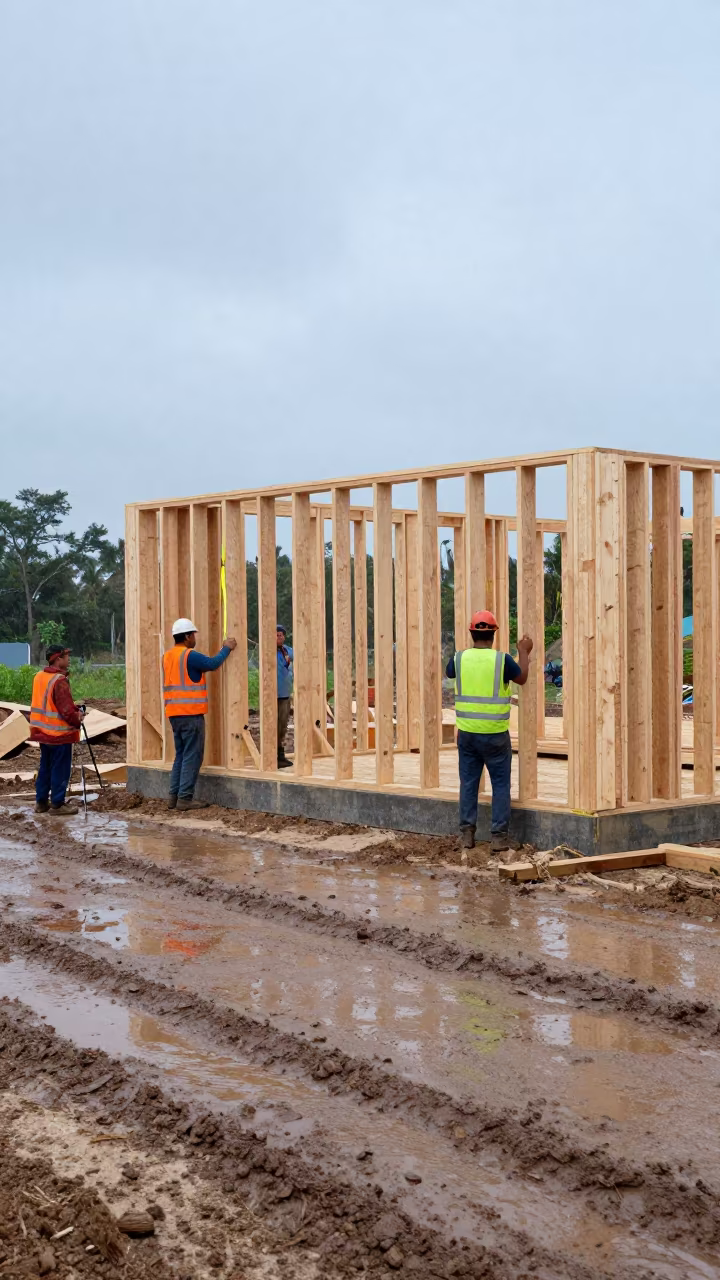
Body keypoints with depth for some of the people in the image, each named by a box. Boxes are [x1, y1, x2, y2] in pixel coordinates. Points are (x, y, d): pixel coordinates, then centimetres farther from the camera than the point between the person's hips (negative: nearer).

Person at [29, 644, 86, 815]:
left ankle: (41, 801, 21)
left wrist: (75, 710, 7)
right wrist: (77, 720, -3)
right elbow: (66, 711, -23)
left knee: (45, 767, 16)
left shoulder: (39, 677, 6)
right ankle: (57, 804, 6)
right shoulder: (60, 681, -21)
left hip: (43, 731, 8)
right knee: (60, 769, 1)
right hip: (59, 733, -8)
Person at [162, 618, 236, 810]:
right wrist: (227, 649, 0)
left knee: (181, 755, 15)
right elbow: (213, 664, -15)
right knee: (192, 756, -4)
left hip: (174, 713, 8)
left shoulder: (167, 656, 12)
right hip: (191, 713, -8)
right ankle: (185, 798, -6)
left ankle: (174, 796, 14)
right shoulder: (189, 655, -13)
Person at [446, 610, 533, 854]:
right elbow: (522, 678, 7)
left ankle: (467, 834, 14)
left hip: (467, 733, 3)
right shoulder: (501, 659, -11)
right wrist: (524, 653, 23)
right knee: (500, 784, 7)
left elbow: (448, 672, 20)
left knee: (468, 783, 12)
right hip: (495, 734, -3)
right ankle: (498, 836, 5)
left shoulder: (460, 658, -4)